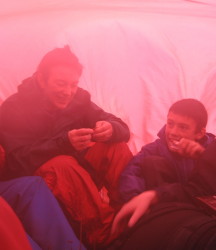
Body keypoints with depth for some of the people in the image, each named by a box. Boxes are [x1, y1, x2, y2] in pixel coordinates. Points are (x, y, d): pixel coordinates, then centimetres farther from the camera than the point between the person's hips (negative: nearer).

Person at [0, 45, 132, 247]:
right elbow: (20, 161, -24)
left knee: (117, 147, -18)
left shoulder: (78, 98, -2)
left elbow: (122, 129, -5)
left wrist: (111, 129, -31)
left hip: (79, 169, 5)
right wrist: (65, 142, -39)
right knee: (62, 165, -37)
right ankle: (107, 234, -34)